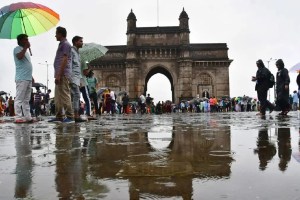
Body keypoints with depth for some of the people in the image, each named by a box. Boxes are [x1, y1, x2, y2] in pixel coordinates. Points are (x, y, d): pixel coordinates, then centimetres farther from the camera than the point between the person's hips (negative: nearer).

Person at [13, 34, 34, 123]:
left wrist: (31, 76, 22)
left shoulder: (25, 51, 24)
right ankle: (18, 117, -9)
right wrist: (26, 47, -13)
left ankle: (27, 116, 11)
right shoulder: (17, 49, -1)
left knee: (26, 99, 8)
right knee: (19, 99, -9)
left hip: (28, 78, 9)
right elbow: (19, 56, -24)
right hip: (21, 78, -9)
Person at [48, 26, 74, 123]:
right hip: (60, 75, 10)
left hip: (63, 74, -10)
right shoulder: (62, 44, 23)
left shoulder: (65, 44, -7)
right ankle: (59, 116, 15)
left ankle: (70, 116, -9)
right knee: (57, 97, 10)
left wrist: (59, 75, -21)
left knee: (65, 96, -11)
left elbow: (64, 60, -16)